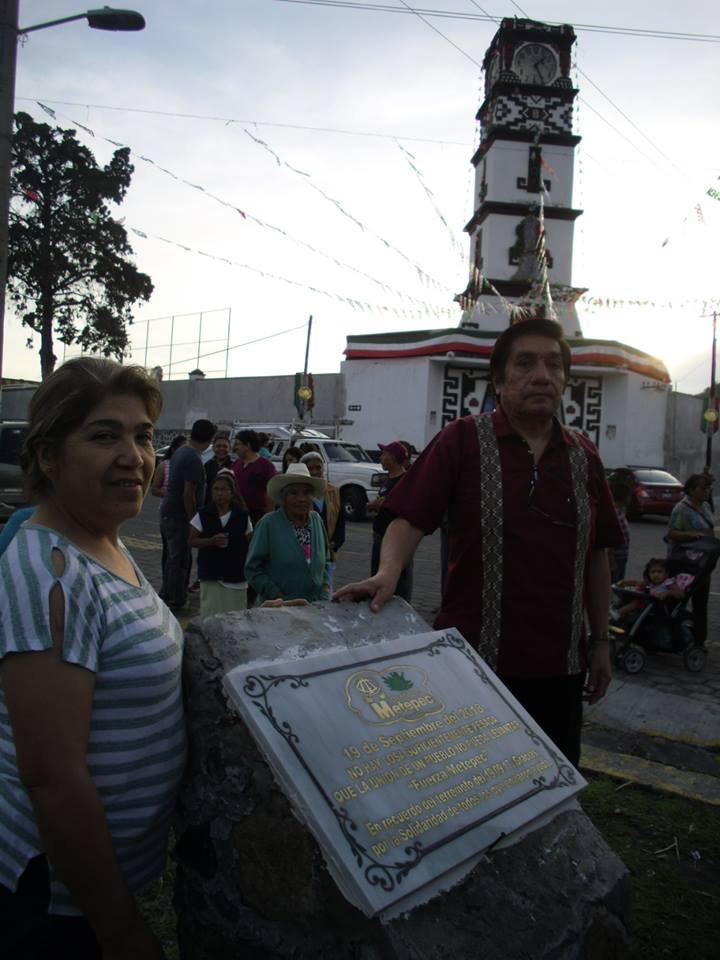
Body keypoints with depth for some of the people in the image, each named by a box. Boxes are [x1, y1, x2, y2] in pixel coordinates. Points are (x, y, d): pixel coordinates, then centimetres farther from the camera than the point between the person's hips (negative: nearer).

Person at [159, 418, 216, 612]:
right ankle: (174, 602, 9)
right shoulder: (194, 460, -20)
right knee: (180, 560, 1)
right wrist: (192, 519, -14)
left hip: (168, 514, 9)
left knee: (174, 557, 20)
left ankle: (166, 596, 31)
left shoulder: (180, 452, 8)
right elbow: (188, 493, -23)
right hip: (179, 517, -9)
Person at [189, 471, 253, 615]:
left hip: (236, 575, 0)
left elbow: (249, 544, 6)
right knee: (209, 614, 3)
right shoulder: (203, 515, -1)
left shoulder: (243, 516, 0)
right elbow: (192, 541, 0)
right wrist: (212, 541, -17)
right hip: (210, 576, 0)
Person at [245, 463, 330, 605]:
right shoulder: (268, 524, -9)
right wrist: (276, 595, -13)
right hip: (277, 607, -4)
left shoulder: (316, 520, 5)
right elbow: (252, 569, -8)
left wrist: (325, 585, 3)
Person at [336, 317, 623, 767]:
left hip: (559, 666, 4)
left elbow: (596, 555, 13)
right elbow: (411, 519, -10)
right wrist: (388, 573, -28)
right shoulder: (463, 439, -4)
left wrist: (600, 640, 14)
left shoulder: (583, 456, 8)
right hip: (474, 658, -4)